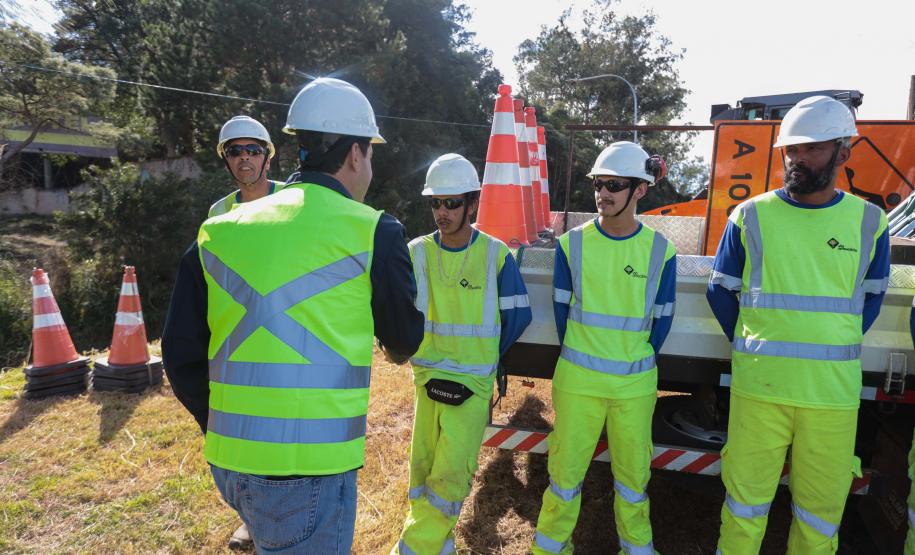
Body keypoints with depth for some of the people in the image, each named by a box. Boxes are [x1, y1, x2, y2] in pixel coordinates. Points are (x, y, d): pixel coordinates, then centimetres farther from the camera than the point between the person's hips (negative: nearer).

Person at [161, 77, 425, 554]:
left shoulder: (219, 231, 5)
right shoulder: (372, 232, -8)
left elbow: (181, 355, 8)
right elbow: (404, 340, 6)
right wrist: (396, 346, 29)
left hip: (228, 461, 6)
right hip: (308, 467, -5)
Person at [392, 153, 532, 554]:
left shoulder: (496, 255, -8)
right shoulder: (416, 253, -3)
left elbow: (518, 315, 0)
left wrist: (484, 356, 7)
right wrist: (419, 352, 4)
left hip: (473, 382, -2)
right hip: (427, 377, 3)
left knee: (451, 472, -5)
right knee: (423, 465, 11)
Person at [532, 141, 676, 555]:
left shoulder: (660, 251, -3)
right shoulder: (572, 243, -4)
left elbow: (662, 318, 4)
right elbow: (562, 308, 3)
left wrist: (637, 363, 7)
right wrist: (576, 357, 7)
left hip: (635, 385, 1)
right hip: (577, 380, 0)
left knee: (633, 471, 15)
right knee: (565, 468, 9)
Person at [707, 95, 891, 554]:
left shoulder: (868, 221, 4)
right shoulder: (750, 216, -1)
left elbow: (870, 297, 16)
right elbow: (721, 292, 6)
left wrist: (833, 350, 9)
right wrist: (753, 351, 7)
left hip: (835, 391, 2)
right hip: (758, 386, -1)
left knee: (822, 507, 14)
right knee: (746, 497, 9)